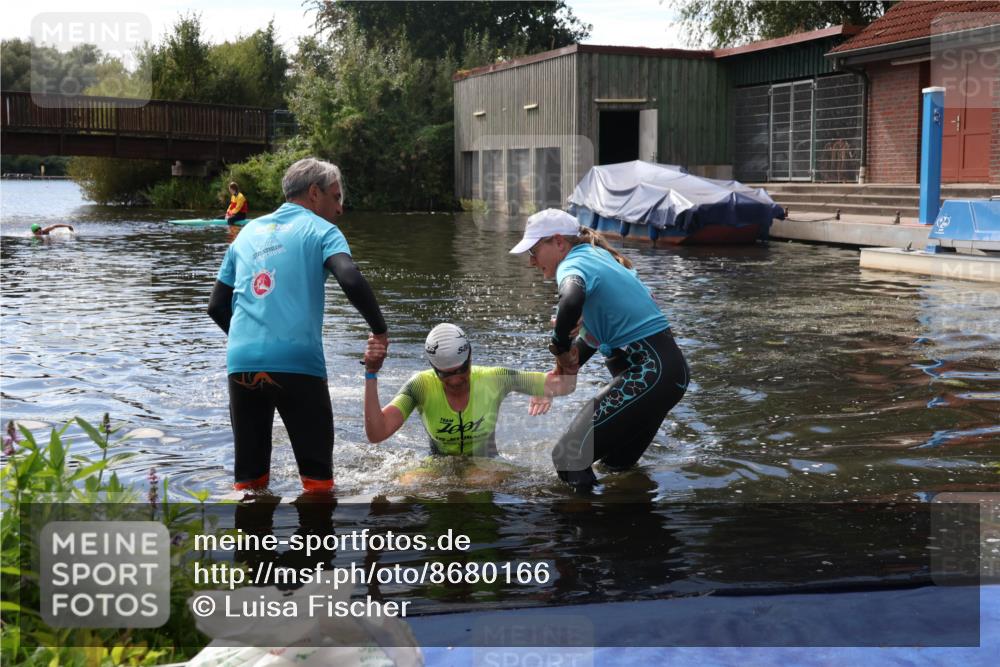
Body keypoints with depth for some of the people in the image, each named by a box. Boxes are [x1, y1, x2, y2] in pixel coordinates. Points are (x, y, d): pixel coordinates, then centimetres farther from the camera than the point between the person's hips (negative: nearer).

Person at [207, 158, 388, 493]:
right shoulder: (319, 229, 5)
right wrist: (380, 330, -4)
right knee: (317, 476, 3)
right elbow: (350, 279, -15)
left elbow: (217, 306, 22)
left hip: (241, 362, 5)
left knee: (249, 475, 13)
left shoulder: (248, 232, 22)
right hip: (296, 362, -5)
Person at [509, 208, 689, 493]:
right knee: (618, 464, 24)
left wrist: (561, 348, -19)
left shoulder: (573, 264, -11)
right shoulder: (598, 256, 18)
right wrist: (563, 370, 17)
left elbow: (571, 301, -37)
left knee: (569, 457, -12)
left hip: (649, 372, -10)